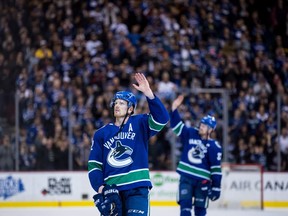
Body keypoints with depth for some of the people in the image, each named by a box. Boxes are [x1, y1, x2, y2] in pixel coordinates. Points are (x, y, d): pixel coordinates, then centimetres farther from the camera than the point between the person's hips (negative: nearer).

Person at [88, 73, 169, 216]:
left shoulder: (139, 124, 4)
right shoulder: (101, 134, 11)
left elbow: (161, 118, -15)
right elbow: (94, 164, 10)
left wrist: (148, 93, -27)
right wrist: (99, 187, -6)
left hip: (137, 186, -3)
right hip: (112, 189, 3)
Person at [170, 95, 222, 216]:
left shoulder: (214, 147, -6)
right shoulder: (190, 134, 3)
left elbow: (216, 168, -6)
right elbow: (176, 125, 1)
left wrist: (216, 187, -10)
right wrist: (174, 109, -13)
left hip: (202, 180, -2)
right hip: (186, 177, 2)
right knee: (185, 206, -8)